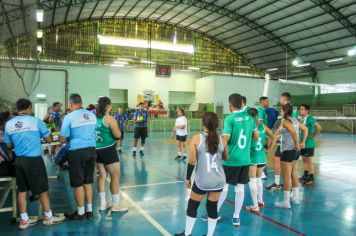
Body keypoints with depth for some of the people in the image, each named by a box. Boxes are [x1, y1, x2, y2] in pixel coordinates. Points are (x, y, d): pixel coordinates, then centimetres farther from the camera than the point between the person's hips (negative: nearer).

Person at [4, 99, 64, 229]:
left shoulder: (8, 124, 2)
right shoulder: (36, 121, -10)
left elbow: (9, 145, 12)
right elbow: (49, 140, -3)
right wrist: (39, 136, 16)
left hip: (19, 160, 5)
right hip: (34, 160, -5)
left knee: (22, 190, 14)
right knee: (42, 189, 7)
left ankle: (24, 220, 24)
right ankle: (48, 217, 19)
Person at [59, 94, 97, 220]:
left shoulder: (69, 117, -10)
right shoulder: (92, 115, 5)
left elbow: (62, 140, -8)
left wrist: (70, 137, 12)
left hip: (77, 152, -5)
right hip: (91, 150, 5)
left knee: (78, 183, 7)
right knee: (88, 181, 15)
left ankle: (81, 212, 18)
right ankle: (89, 210, 24)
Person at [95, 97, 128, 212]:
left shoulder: (94, 117, 5)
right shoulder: (109, 118, -14)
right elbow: (118, 135, -15)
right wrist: (115, 126, 3)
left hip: (97, 150, 7)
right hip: (108, 150, -7)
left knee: (102, 176, 15)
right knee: (115, 176, 4)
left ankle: (102, 203, 22)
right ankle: (115, 205, 10)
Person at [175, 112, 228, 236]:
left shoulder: (196, 139, -11)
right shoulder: (222, 140, -3)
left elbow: (192, 161, -10)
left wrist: (188, 178, 2)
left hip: (202, 181, -2)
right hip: (219, 180, 3)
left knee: (192, 206, 17)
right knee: (213, 207, 18)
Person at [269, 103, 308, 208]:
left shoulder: (285, 121, -14)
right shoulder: (295, 120, 10)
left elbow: (294, 132, -28)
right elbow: (305, 129, 19)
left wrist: (297, 145, -19)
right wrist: (302, 143, 17)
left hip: (287, 151, -9)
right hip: (295, 151, 9)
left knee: (286, 176, -2)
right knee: (294, 174, 18)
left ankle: (286, 202, 5)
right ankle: (295, 197, 29)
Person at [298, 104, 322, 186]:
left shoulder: (310, 119, -17)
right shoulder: (302, 119, 8)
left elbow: (319, 127, -27)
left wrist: (313, 135, -18)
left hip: (308, 144, -8)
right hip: (303, 143, 8)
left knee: (309, 161, -1)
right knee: (304, 160, 16)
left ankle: (311, 180, 7)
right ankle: (305, 177, 29)